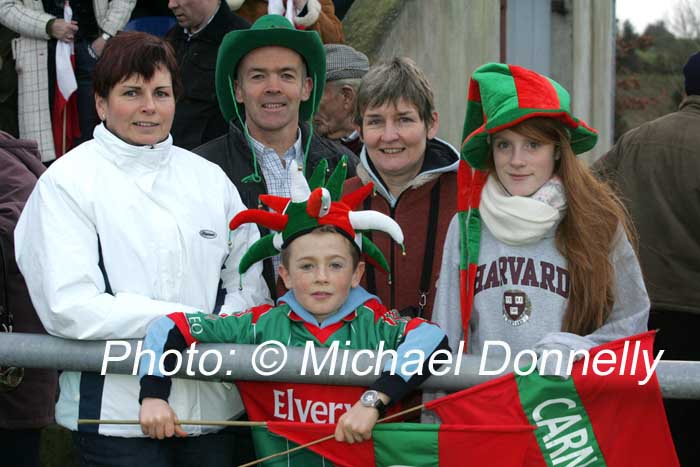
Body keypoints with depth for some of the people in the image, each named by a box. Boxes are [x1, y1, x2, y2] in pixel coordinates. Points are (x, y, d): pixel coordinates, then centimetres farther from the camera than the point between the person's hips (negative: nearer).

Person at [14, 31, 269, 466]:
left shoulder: (209, 177, 11)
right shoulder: (67, 182, -4)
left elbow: (250, 283, 8)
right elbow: (69, 307, -14)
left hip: (214, 405, 4)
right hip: (117, 413, -4)